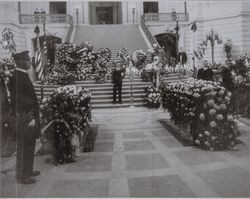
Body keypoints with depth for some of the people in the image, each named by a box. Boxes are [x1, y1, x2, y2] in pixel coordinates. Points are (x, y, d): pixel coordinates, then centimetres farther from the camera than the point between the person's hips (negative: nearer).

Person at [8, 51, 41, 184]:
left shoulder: (23, 75, 10)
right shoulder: (17, 77, -18)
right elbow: (19, 100, -22)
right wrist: (29, 118, -20)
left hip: (29, 116, 10)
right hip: (25, 118, -10)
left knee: (29, 146, 19)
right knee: (23, 147, 1)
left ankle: (27, 171, 32)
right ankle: (21, 176, 14)